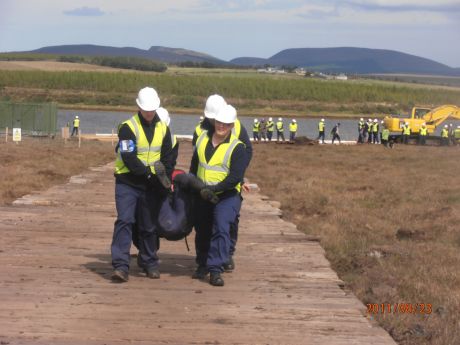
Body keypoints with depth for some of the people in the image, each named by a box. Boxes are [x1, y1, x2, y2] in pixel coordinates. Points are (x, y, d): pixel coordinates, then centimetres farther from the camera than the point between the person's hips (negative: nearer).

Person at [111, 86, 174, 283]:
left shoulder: (163, 129, 7)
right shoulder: (128, 128, -11)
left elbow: (167, 157, 12)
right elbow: (129, 158, -18)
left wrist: (167, 180, 0)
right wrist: (150, 172, -23)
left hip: (151, 185, 4)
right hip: (127, 183, -4)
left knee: (149, 226, 10)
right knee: (125, 221, -15)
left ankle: (149, 263, 24)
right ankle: (120, 266, -17)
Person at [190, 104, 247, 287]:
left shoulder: (237, 148, -13)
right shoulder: (203, 138, 5)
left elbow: (235, 177, -20)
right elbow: (194, 163, 21)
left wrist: (214, 189, -25)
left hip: (227, 196, -6)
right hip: (203, 195, 6)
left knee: (221, 229, -19)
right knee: (202, 231, 14)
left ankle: (215, 270, -19)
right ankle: (203, 265, 31)